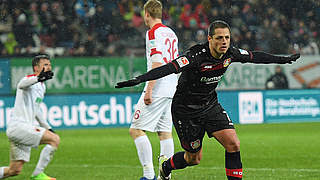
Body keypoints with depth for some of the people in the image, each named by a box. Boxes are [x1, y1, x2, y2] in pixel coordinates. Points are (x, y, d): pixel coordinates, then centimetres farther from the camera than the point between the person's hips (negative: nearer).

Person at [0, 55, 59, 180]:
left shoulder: (42, 86, 20)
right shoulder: (29, 79, -9)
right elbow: (22, 85, -36)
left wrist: (48, 128, 28)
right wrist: (38, 78, -55)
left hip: (25, 129, 9)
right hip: (18, 126, -9)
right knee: (55, 139, -18)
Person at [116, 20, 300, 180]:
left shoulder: (230, 53, -8)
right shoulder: (196, 56, -29)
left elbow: (255, 56, 10)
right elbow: (170, 68, -41)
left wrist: (284, 59, 22)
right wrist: (138, 80, -54)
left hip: (210, 106, 5)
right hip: (186, 111, -5)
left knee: (233, 144, -14)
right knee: (194, 158, 7)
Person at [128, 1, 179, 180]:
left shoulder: (153, 32, -9)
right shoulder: (171, 33, 17)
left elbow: (157, 62, -19)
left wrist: (149, 90, -22)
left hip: (158, 89, -9)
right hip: (171, 90, 9)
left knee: (136, 130, -8)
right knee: (165, 132, 10)